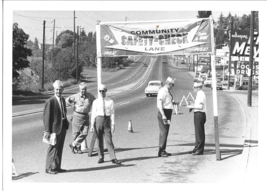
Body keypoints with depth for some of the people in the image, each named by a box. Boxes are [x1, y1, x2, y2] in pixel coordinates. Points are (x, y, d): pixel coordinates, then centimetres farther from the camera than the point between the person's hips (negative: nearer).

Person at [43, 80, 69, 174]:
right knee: (53, 148, 0)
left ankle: (57, 167, 23)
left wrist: (66, 124, 13)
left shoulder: (63, 100, 11)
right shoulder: (50, 101, -14)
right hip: (55, 128, -8)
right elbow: (46, 117, -15)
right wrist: (47, 130, -18)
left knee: (59, 148, 13)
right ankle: (49, 168, 9)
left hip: (63, 127, 8)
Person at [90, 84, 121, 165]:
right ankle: (101, 157, 16)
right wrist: (92, 125, -1)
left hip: (107, 120, -1)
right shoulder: (96, 102, 4)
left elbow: (112, 114, 2)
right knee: (99, 140, 6)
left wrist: (113, 125, -3)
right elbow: (93, 114, 3)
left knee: (109, 140, -6)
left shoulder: (110, 101, 2)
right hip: (98, 119, 1)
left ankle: (113, 158, -5)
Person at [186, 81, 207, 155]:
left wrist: (192, 106, -16)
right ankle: (197, 148, 26)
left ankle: (200, 150, -1)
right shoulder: (200, 94, 15)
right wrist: (193, 105, 13)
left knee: (199, 132, -5)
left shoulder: (201, 94, -17)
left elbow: (201, 107, -24)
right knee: (198, 132, 17)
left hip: (199, 115, -11)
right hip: (198, 114, 11)